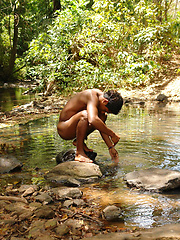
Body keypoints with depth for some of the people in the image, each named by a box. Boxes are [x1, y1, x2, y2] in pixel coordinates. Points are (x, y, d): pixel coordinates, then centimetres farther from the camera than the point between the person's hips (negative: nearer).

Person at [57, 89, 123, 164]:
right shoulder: (92, 96, -25)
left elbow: (102, 126, 3)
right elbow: (93, 120, -44)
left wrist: (111, 147, -2)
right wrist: (112, 134, -33)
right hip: (64, 129, -9)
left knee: (102, 117, 13)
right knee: (85, 115, -36)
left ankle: (79, 141, 11)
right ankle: (79, 153, -24)